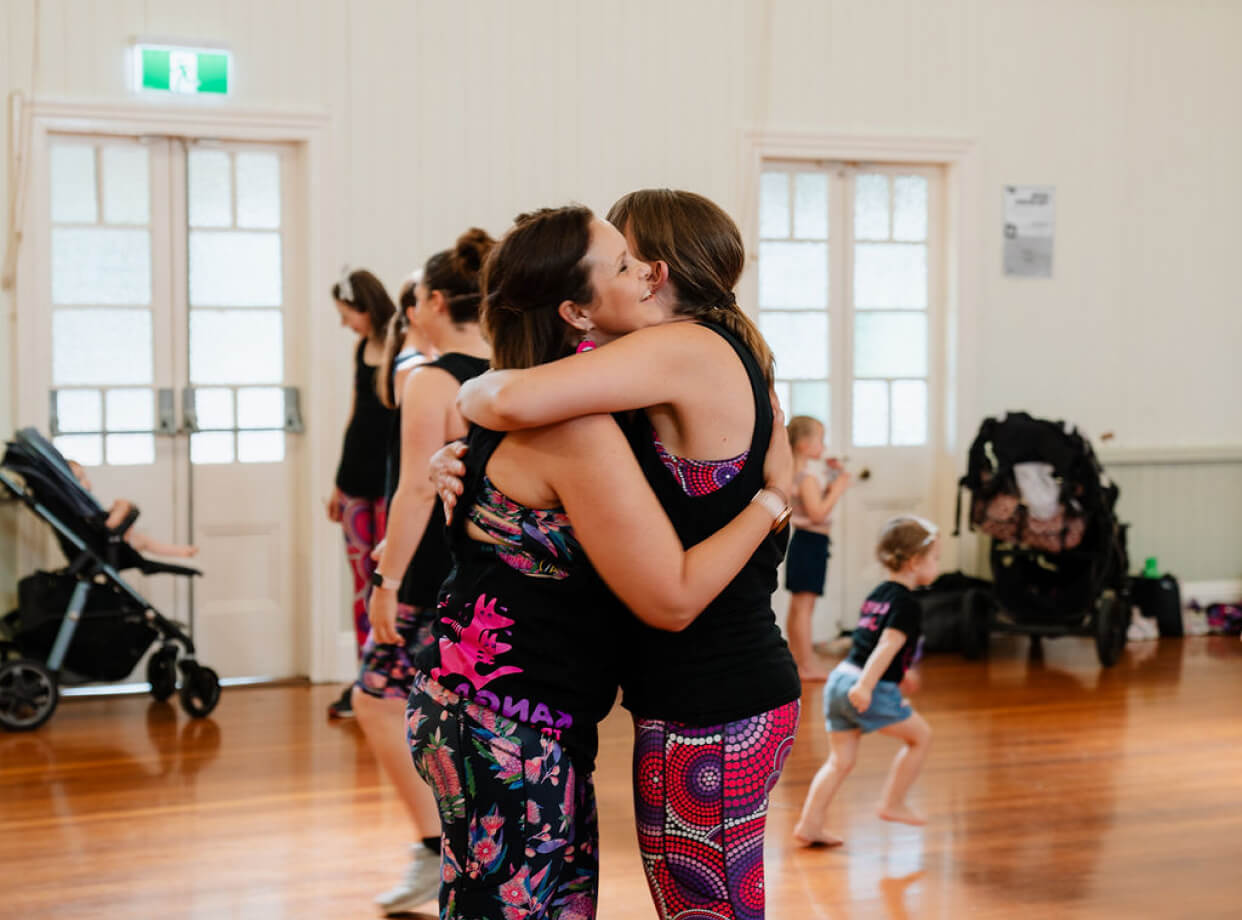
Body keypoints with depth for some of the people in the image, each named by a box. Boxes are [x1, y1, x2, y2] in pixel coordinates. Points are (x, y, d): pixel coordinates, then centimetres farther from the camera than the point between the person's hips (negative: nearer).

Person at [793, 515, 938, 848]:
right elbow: (887, 646, -21)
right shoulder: (907, 605, -9)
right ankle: (893, 803, 18)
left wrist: (899, 672, 43)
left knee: (840, 760, 12)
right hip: (873, 690, -8)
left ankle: (809, 824, 9)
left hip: (840, 678, 8)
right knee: (920, 735, 11)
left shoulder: (877, 594, 18)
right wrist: (866, 685, -29)